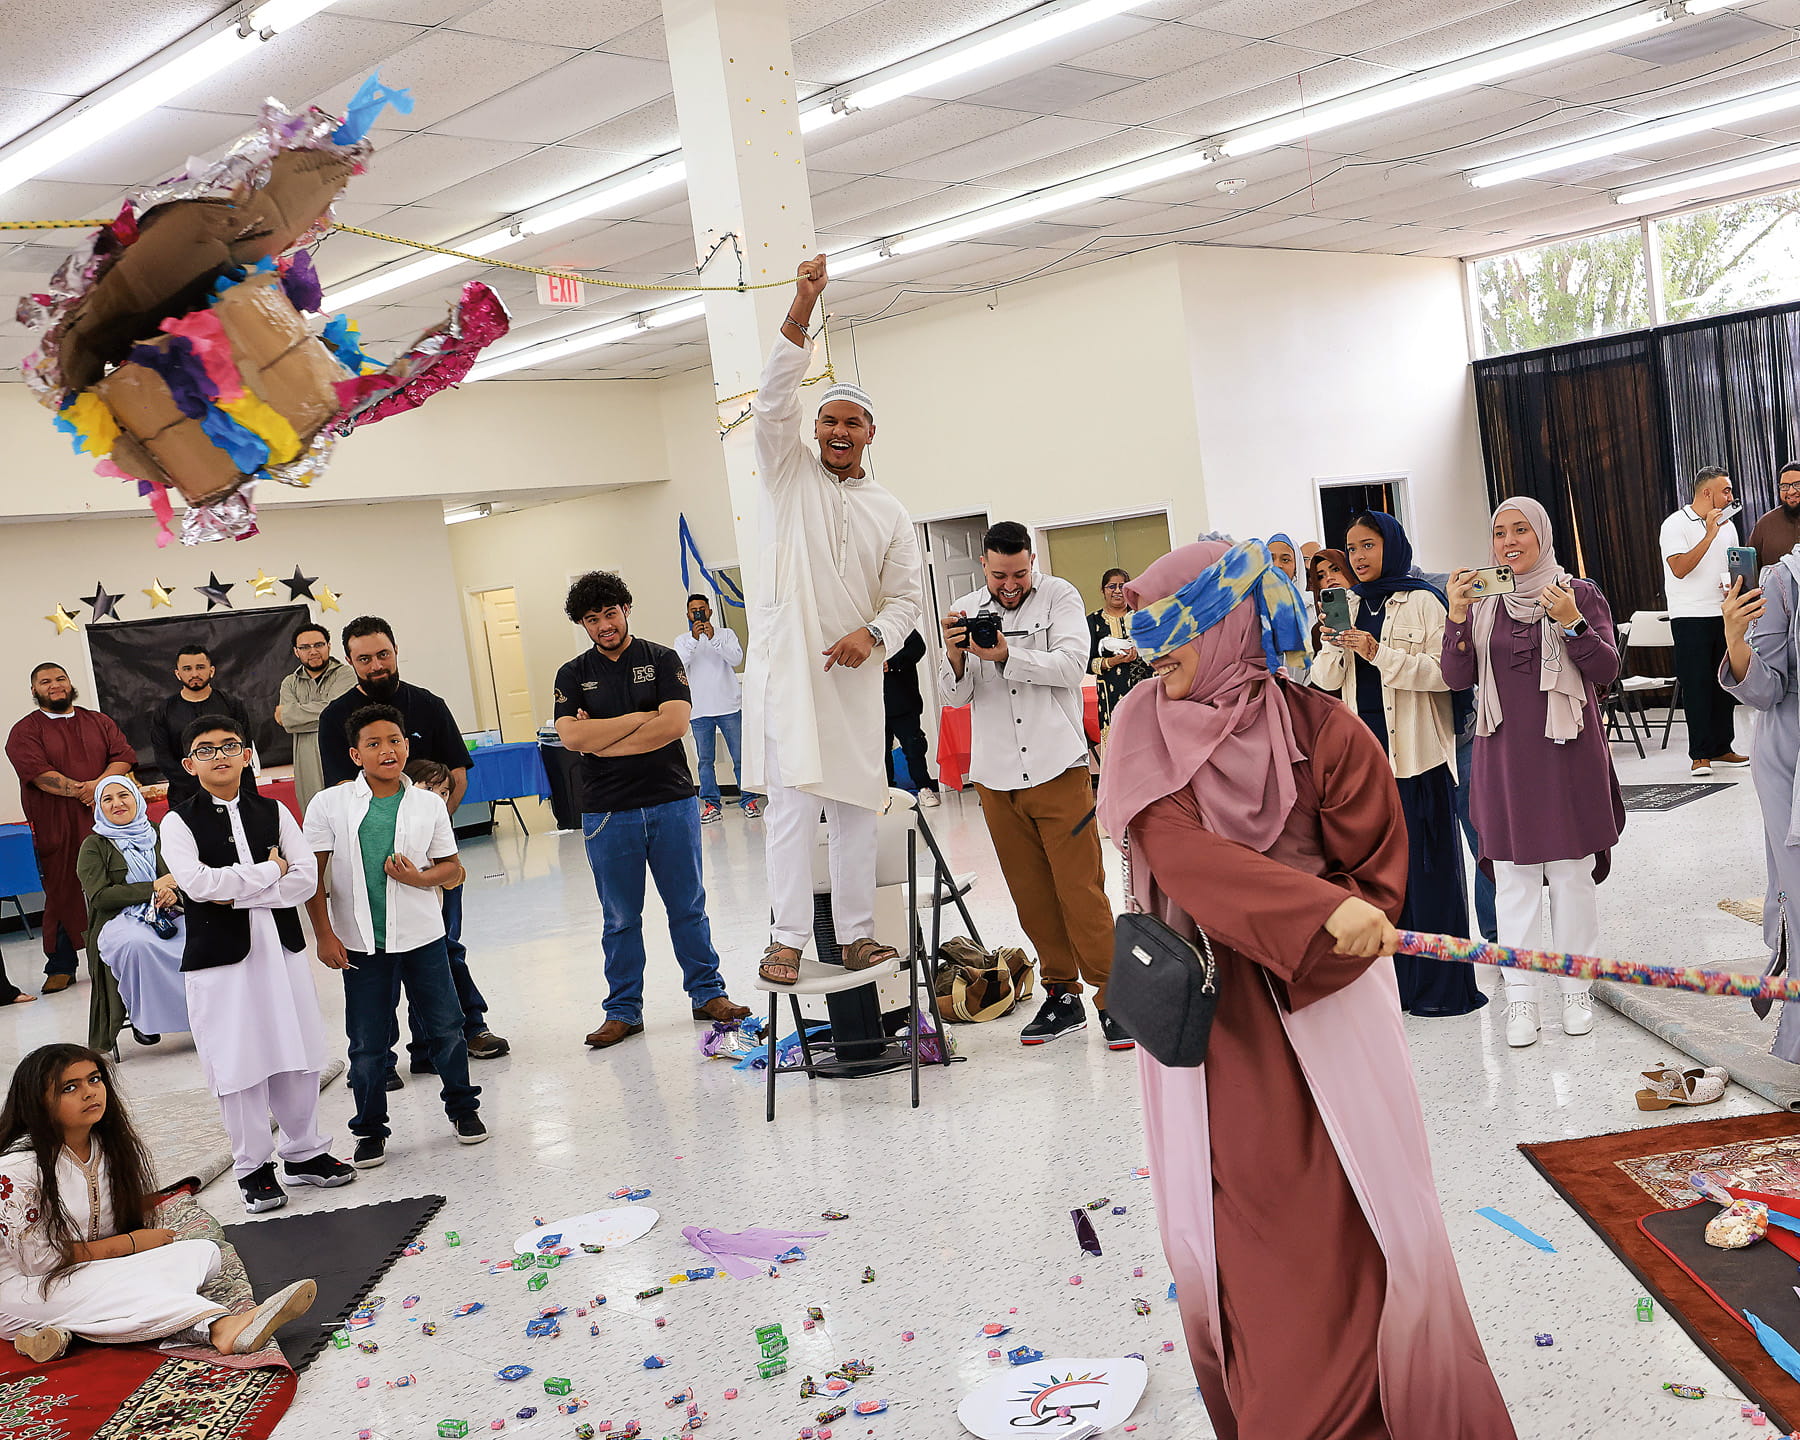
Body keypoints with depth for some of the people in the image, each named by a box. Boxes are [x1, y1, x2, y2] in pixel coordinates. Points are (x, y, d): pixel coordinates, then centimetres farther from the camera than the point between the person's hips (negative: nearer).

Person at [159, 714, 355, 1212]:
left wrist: (238, 895, -14)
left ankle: (304, 1152, 26)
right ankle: (254, 1167, 17)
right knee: (238, 1064, 2)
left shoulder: (273, 812, 7)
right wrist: (270, 871, -10)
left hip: (281, 947, 3)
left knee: (298, 1057, 10)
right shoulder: (179, 823, -1)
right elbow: (197, 882, -18)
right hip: (219, 956, -3)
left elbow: (306, 878, -4)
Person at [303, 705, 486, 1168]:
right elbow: (312, 877, -1)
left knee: (445, 1026, 9)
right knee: (367, 1042, 7)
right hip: (361, 943, -1)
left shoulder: (428, 804, 2)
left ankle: (462, 1107, 30)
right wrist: (324, 935, -5)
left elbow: (454, 869, 6)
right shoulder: (330, 804, -2)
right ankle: (370, 1129, 24)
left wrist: (419, 878, -14)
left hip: (422, 937, 1)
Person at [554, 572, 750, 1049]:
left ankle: (707, 994, 20)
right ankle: (623, 1011, 18)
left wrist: (602, 740, -12)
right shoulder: (573, 675, 6)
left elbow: (676, 723, -12)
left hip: (672, 802, -1)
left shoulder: (661, 660, 3)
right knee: (620, 919, 8)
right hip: (606, 812, 1)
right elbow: (571, 736, -10)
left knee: (688, 907, 8)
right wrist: (641, 717, -11)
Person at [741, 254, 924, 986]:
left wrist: (872, 634, -11)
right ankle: (787, 939, -5)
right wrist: (802, 308, -15)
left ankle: (856, 934, 13)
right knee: (793, 800, -8)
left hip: (854, 673, 3)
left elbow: (907, 596, 10)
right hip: (787, 664, -3)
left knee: (856, 804, 5)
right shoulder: (791, 472, 8)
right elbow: (773, 402, -7)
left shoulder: (890, 512, 13)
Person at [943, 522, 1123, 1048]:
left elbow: (1070, 665, -12)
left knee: (1081, 890, -5)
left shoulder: (1059, 596, 2)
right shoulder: (964, 612, 8)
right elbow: (955, 696, 6)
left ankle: (1112, 998, 2)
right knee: (1031, 894, 8)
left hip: (1057, 766, -3)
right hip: (996, 775, 3)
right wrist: (954, 658, -14)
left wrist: (1005, 653, -21)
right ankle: (1062, 995, 19)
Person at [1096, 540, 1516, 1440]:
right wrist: (1320, 910, -28)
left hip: (1319, 1006, -2)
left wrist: (1295, 961, -17)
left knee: (1356, 1224, 1)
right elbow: (1182, 851, -17)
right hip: (1200, 1014, 2)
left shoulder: (1322, 731, -7)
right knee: (1232, 1228, 6)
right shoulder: (1144, 731, -2)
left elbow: (1376, 883, -3)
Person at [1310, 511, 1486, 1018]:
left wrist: (1379, 653, -18)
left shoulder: (1423, 601, -4)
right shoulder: (1349, 607, 12)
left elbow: (1443, 671, -13)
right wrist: (1331, 646, -9)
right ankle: (1395, 979, 18)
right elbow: (1327, 681, 10)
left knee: (1426, 863, -1)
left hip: (1415, 750, -5)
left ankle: (1440, 983, 8)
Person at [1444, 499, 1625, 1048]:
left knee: (1572, 873, 5)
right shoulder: (1481, 601, 7)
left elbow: (1606, 668, -8)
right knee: (1513, 876, 3)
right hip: (1504, 755, 2)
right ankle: (1520, 998, 9)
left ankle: (1576, 989, 18)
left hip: (1568, 751, -1)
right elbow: (1457, 678, -1)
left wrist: (1571, 623, -24)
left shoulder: (1581, 594, 1)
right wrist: (1458, 616, -14)